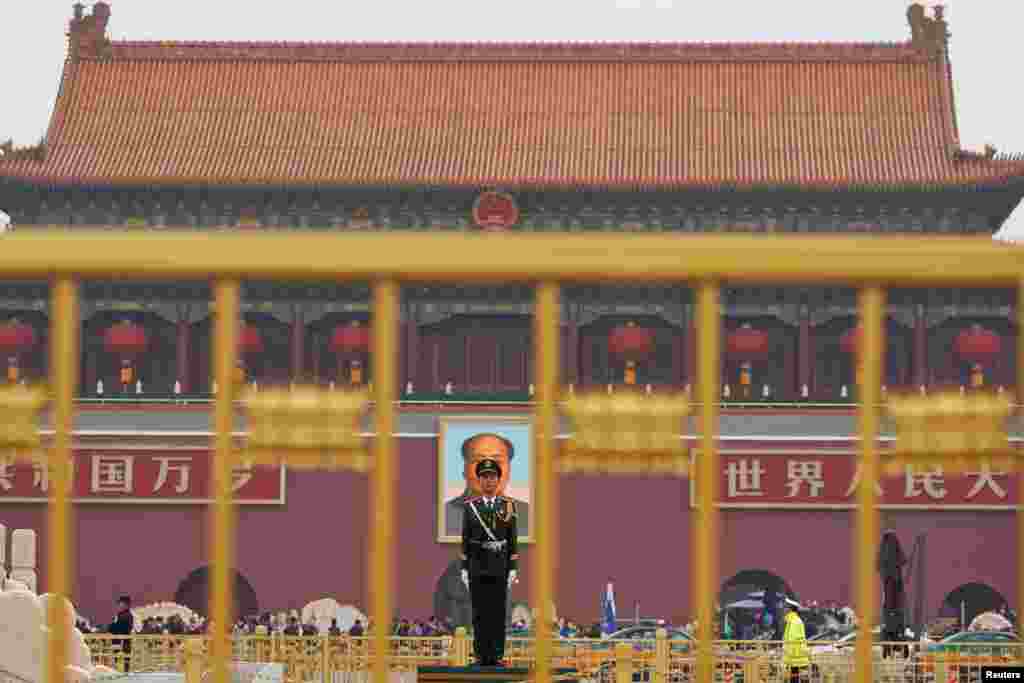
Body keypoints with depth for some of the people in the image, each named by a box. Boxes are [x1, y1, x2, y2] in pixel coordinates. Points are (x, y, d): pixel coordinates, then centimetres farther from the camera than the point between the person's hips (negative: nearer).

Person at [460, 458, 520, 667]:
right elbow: (465, 539, 5)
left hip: (500, 566, 0)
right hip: (477, 566, 0)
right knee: (480, 613, 0)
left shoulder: (508, 506, 3)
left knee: (498, 612, 0)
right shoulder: (471, 506, 4)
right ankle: (482, 656, 4)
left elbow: (513, 540, 3)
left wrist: (513, 569, -3)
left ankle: (497, 656, 3)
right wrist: (464, 569, 0)